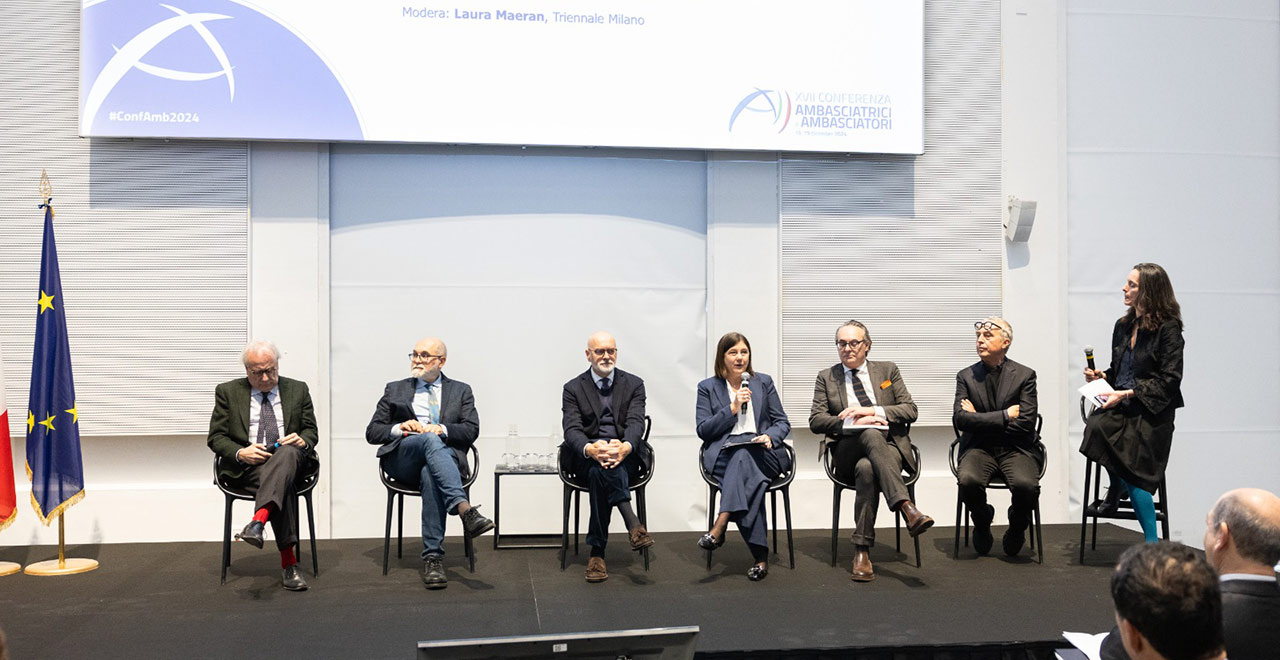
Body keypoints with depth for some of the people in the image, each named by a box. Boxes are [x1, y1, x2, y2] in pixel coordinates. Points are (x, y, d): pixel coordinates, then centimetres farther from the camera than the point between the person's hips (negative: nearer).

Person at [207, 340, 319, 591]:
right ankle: (288, 561, -36)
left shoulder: (298, 389, 14)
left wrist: (303, 441, -10)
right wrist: (241, 453, -15)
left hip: (288, 458, 1)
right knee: (284, 483, -34)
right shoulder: (228, 392, 10)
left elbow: (312, 431, 15)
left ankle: (257, 521, -54)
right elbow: (215, 437, 6)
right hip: (245, 467, -1)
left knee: (288, 451, -37)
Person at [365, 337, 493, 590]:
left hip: (445, 455, 0)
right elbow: (372, 432, 15)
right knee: (429, 440, -35)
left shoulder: (461, 391, 20)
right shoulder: (396, 390, 23)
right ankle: (464, 508, -51)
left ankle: (433, 557, -37)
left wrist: (442, 429, -13)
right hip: (402, 460, 0)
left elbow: (471, 430, 5)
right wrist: (399, 428, -5)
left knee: (431, 476, -38)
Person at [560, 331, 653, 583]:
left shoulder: (634, 384, 9)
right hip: (585, 458, 0)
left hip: (626, 456, 0)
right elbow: (572, 429, -6)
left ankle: (597, 552, -32)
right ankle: (633, 524, -43)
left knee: (600, 471, -34)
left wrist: (625, 447, -30)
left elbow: (636, 423, -6)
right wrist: (590, 449, -30)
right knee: (600, 464, -36)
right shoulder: (573, 389, 8)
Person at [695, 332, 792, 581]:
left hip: (760, 453, 1)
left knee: (743, 455, -36)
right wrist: (733, 408, -8)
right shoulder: (707, 387, 11)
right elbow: (703, 430, 3)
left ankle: (720, 526, -48)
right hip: (723, 455, 0)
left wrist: (770, 437, -10)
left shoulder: (764, 382, 15)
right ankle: (761, 556, -40)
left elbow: (783, 423, 13)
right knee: (749, 477, -34)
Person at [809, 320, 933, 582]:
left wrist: (872, 411, -10)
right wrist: (853, 422, -14)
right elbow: (815, 421, 3)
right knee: (871, 434, -38)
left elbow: (910, 410, 5)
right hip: (847, 452, -1)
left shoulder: (888, 370, 16)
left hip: (889, 447, 1)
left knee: (866, 468, -38)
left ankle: (862, 551, -37)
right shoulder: (826, 377, 14)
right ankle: (907, 507, -50)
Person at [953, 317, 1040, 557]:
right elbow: (960, 420, -6)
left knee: (1026, 485, -32)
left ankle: (1017, 527, 6)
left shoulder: (1025, 375, 4)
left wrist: (979, 419, -7)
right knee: (968, 480, -32)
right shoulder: (966, 376, 8)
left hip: (1016, 449, -1)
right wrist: (1005, 415, -11)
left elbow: (1027, 423, -7)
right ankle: (982, 523, 4)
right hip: (978, 448, 1)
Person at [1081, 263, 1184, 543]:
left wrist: (1127, 394, -17)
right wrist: (1101, 376, 3)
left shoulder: (1168, 329, -6)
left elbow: (1169, 379, -12)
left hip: (1151, 412, -5)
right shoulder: (1123, 326, 15)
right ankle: (1116, 485, -2)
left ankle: (1152, 542, -6)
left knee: (1133, 476, -20)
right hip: (1122, 406, 6)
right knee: (1096, 426, -29)